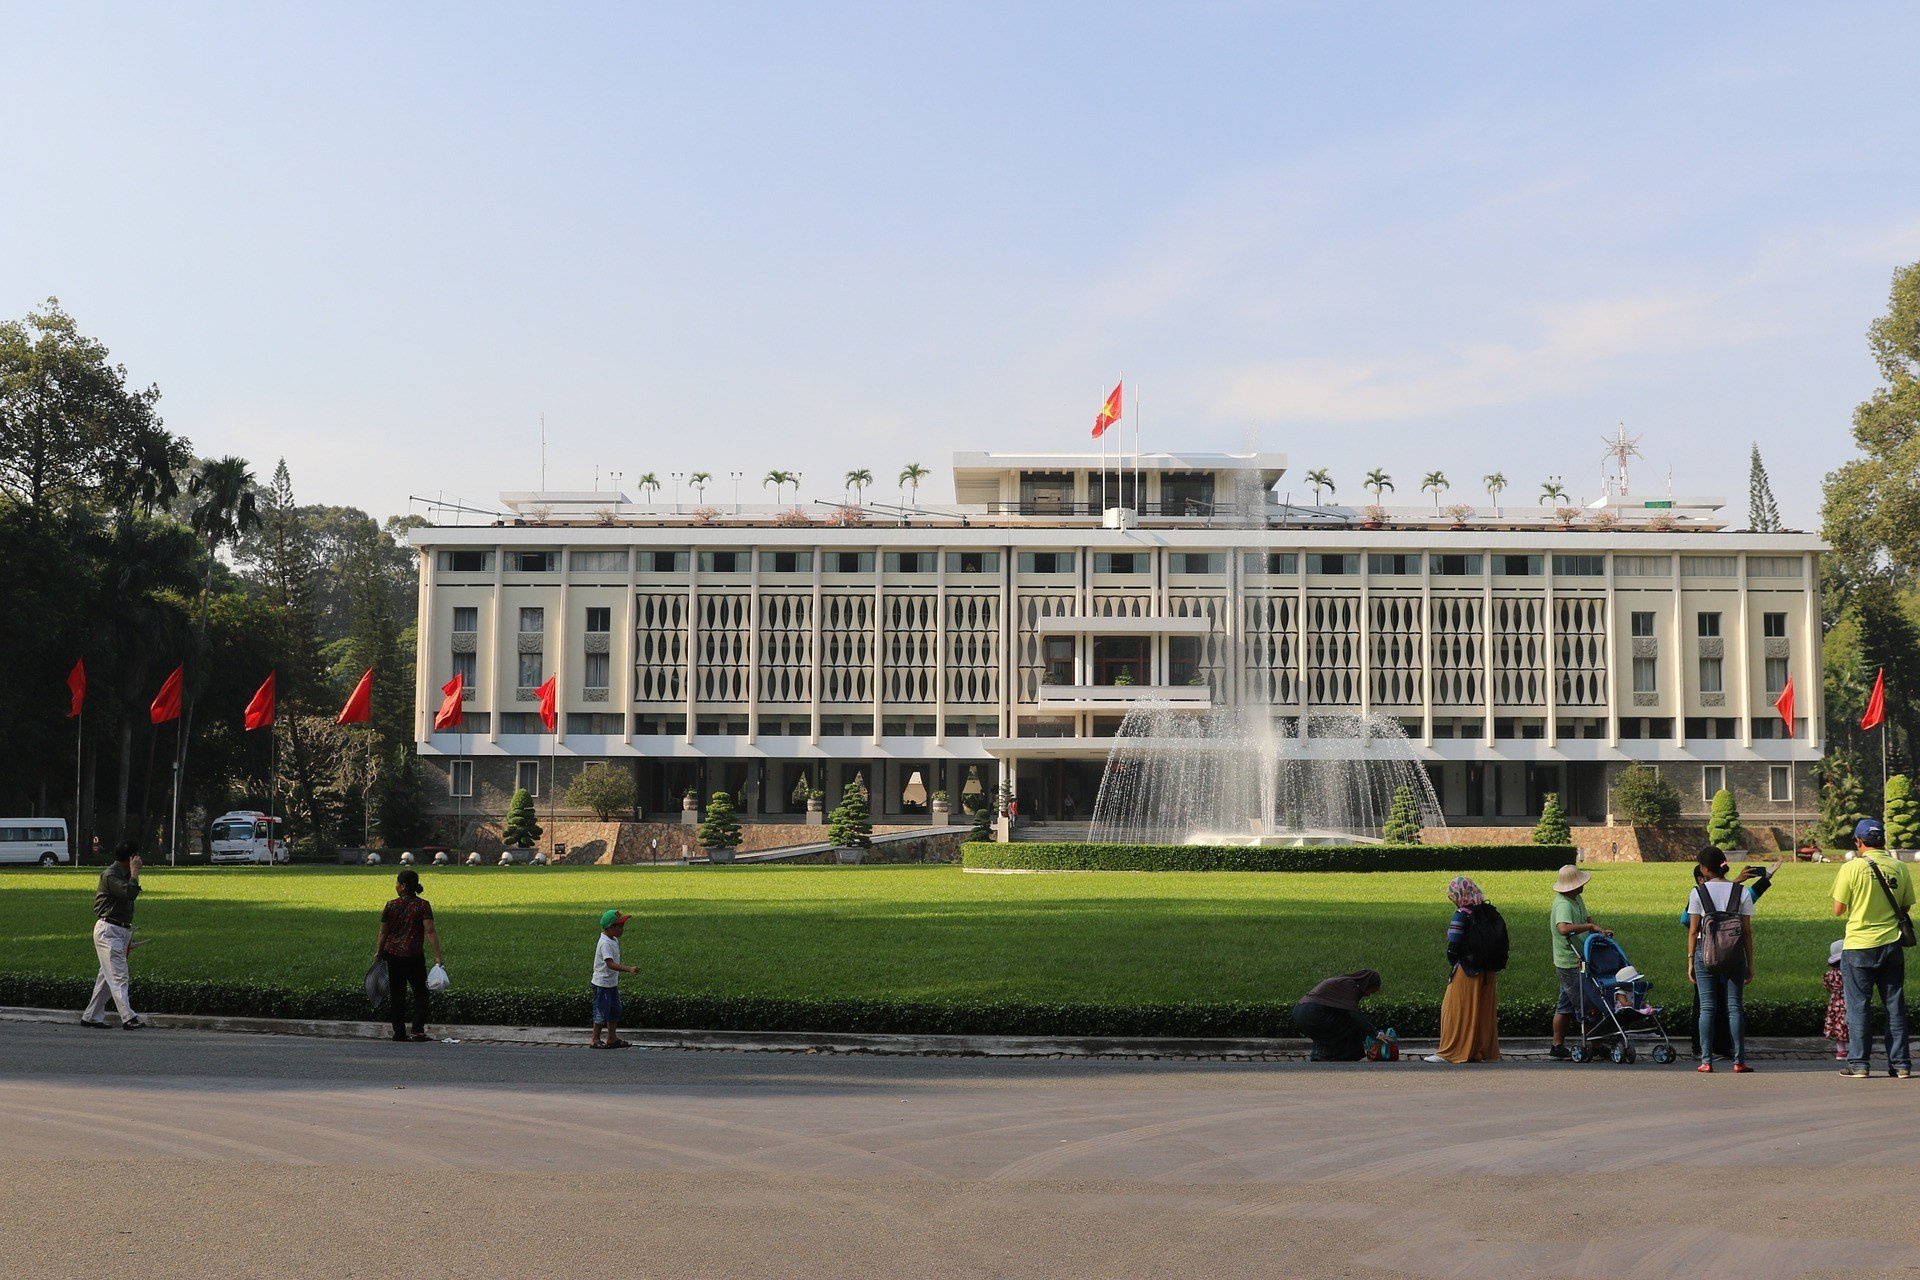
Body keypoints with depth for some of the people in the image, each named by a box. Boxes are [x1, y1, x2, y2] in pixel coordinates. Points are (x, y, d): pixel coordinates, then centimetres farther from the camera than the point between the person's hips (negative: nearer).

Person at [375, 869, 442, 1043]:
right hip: (413, 956, -3)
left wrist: (379, 953, 19)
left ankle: (399, 1032, 13)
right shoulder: (423, 905, -6)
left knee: (397, 995, 11)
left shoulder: (391, 906, 0)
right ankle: (417, 1030, -6)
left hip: (392, 954, 3)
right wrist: (437, 955, -12)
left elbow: (383, 933, 6)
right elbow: (430, 932, -13)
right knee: (420, 992, 7)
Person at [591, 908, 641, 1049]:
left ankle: (612, 1038, 24)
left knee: (615, 1011, 14)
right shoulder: (605, 943, -24)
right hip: (602, 984, -10)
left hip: (612, 983, 10)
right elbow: (610, 963, -34)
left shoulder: (614, 940, 7)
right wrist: (629, 969, -41)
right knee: (602, 1012, -1)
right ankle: (595, 1040, 10)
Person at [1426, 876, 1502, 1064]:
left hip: (1466, 971, -7)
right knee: (1485, 1011, 14)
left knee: (1455, 1009, 1)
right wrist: (1491, 965, 12)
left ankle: (1449, 1052, 2)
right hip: (1487, 971, 7)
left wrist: (1453, 962, 2)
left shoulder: (1462, 915, -14)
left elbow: (1454, 947, -16)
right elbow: (1501, 944, 9)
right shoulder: (1489, 913, 6)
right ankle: (1488, 1052, 17)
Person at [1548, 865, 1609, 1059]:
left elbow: (1586, 918, 18)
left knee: (1565, 1005, 13)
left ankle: (1558, 1046, 19)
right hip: (1571, 964, -10)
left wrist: (1600, 931, -1)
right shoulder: (1563, 905, -23)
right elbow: (1564, 928, -40)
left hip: (1572, 963, 10)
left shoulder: (1577, 899, 9)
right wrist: (1590, 926, -31)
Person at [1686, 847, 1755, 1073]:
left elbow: (1693, 930, -1)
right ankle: (1738, 1061, 2)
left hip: (1706, 952, -1)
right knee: (1735, 1007, 4)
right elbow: (1747, 932, 3)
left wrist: (1690, 961, 6)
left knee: (1707, 1008, 2)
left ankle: (1706, 1060, 0)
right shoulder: (1742, 893, 3)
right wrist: (1750, 964, 8)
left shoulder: (1698, 892, -1)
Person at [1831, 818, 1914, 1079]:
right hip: (1891, 945, 3)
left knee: (1859, 1006, 3)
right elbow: (1906, 907, 10)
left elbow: (1838, 909, -6)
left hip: (1859, 945, -3)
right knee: (1895, 1005, 9)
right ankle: (1900, 1064, 11)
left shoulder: (1851, 868, -10)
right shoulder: (1900, 869, 1)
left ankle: (1859, 1063, 3)